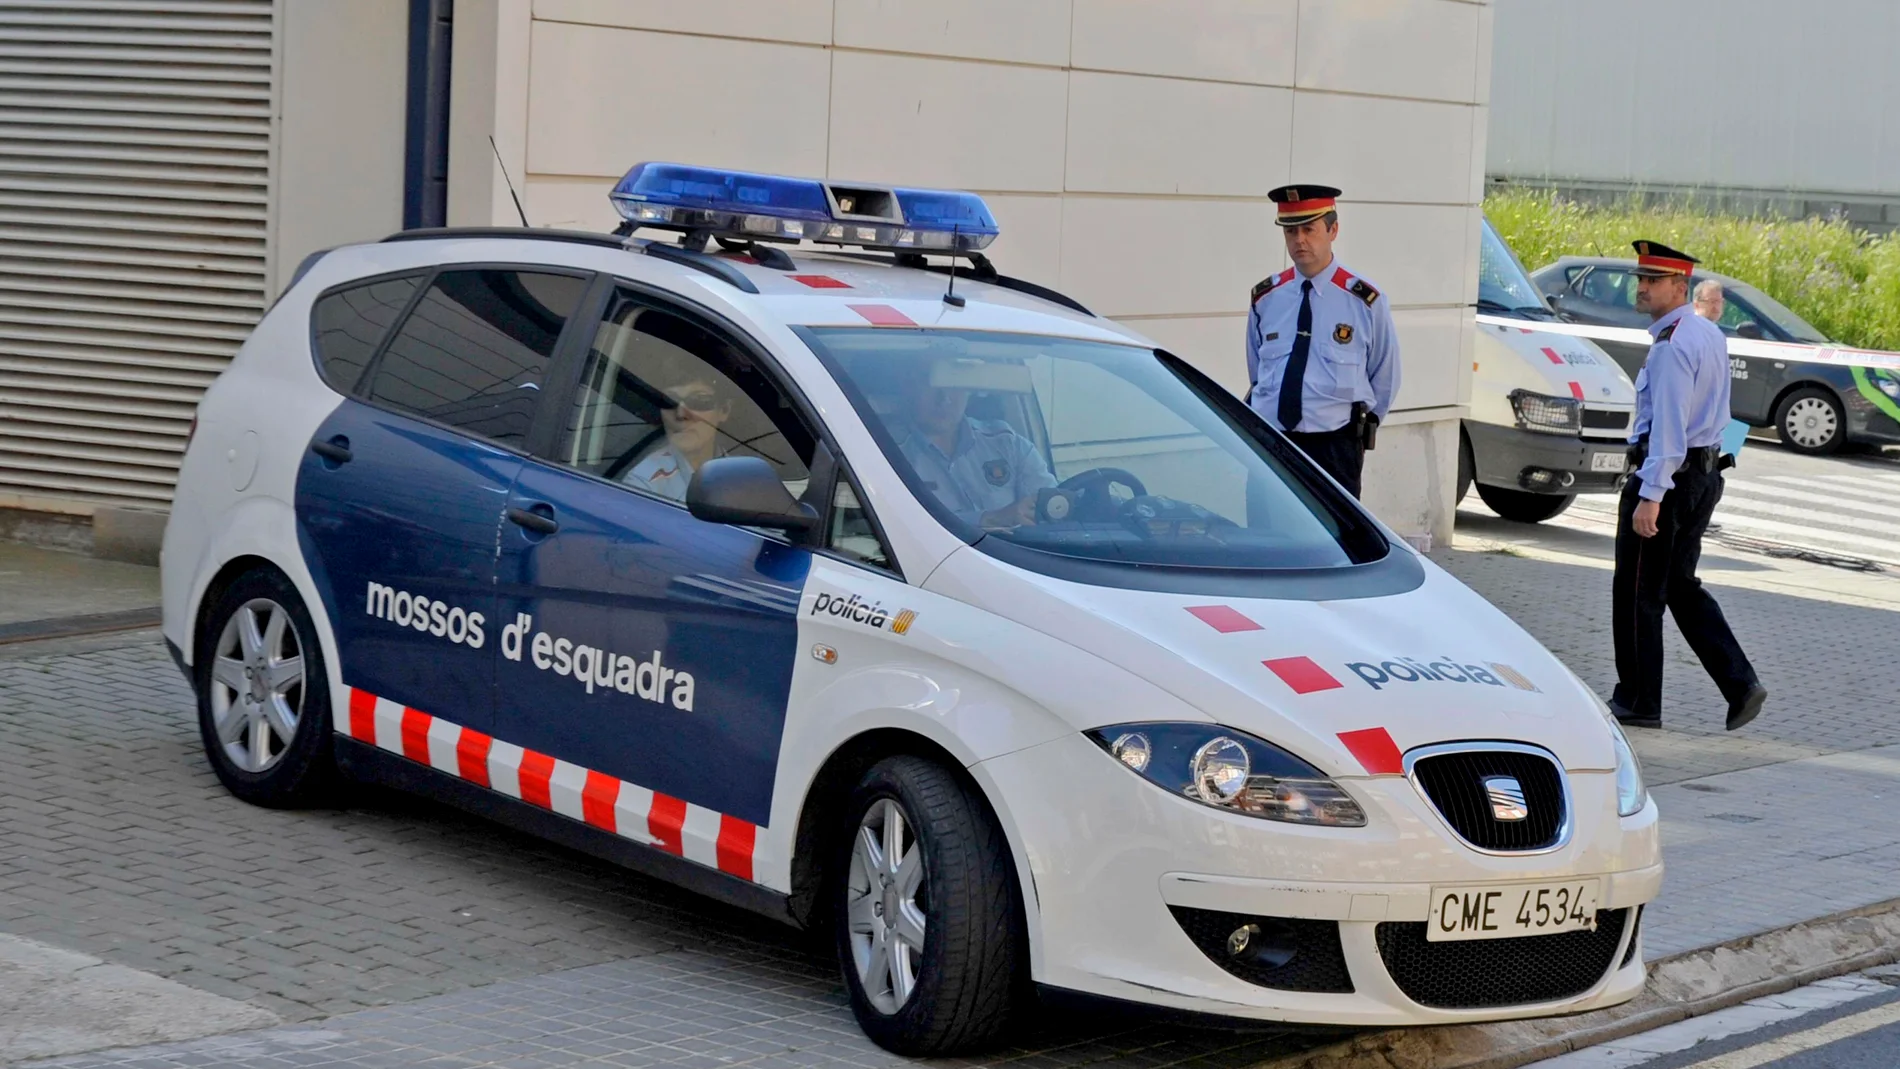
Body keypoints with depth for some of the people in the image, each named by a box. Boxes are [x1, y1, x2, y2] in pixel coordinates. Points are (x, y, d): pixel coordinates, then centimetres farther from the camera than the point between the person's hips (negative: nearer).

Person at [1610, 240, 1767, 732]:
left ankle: (1639, 702, 9)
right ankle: (1740, 685, 8)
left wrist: (1650, 496, -28)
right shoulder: (1711, 335, 12)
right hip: (1706, 471, 10)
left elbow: (1668, 427, -25)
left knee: (1637, 592, 2)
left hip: (1668, 473, -10)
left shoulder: (1671, 346, -19)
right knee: (1681, 586, 17)